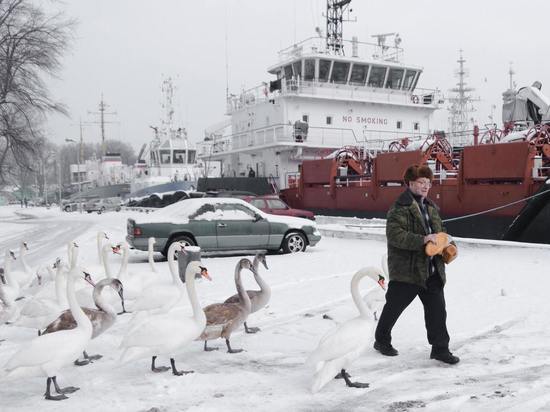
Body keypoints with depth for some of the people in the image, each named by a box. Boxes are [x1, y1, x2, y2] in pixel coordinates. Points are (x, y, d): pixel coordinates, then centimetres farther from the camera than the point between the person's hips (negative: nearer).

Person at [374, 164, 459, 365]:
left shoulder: (431, 207, 14)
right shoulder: (400, 208, -13)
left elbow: (439, 230, 25)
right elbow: (395, 235, -25)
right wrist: (422, 240, -30)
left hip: (431, 271, 7)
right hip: (406, 270, -7)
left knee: (437, 309, 4)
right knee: (393, 307, 9)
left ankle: (440, 348, 14)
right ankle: (382, 340, 29)